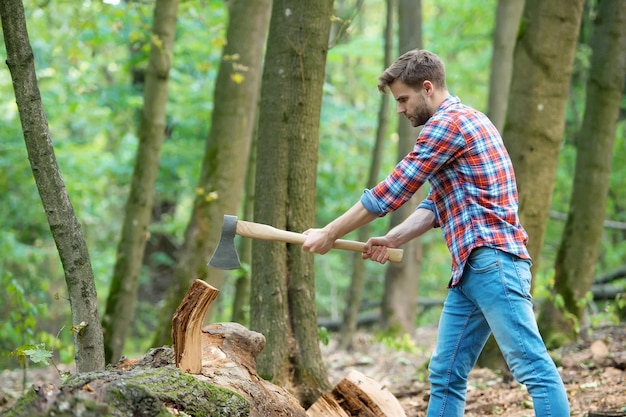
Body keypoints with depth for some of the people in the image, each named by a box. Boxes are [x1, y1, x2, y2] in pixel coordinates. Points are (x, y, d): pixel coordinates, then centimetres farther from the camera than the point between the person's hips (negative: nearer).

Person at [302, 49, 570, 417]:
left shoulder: (448, 122, -8)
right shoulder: (464, 122, 25)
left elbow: (392, 191, -8)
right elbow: (435, 206, 23)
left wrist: (329, 234, 1)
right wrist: (392, 240, 9)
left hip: (492, 260, -10)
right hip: (470, 268, 11)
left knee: (533, 368, -12)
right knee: (446, 376, 8)